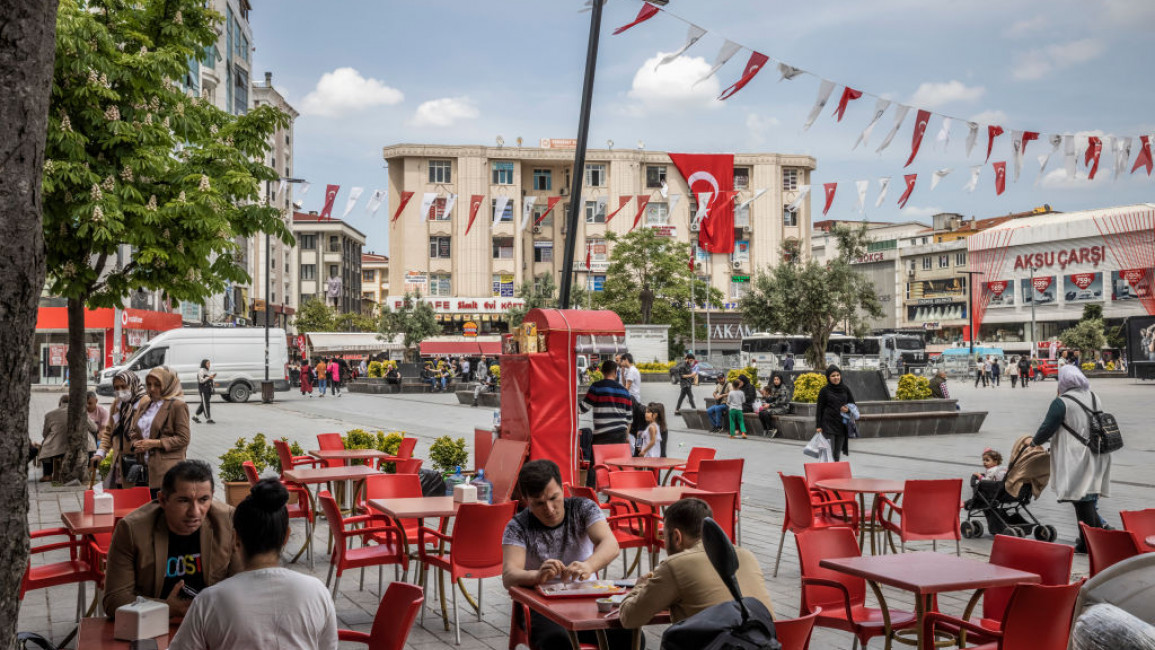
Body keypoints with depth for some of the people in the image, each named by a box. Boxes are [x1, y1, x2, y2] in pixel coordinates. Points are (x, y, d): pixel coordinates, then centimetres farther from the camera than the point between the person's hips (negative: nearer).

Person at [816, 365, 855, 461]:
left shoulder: (845, 389, 7)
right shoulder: (824, 390, -2)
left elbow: (852, 404, 16)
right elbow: (820, 409, -1)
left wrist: (848, 409, -8)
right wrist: (819, 426, -5)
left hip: (841, 424, 3)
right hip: (828, 424, -3)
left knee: (837, 452, 6)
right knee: (829, 450, -10)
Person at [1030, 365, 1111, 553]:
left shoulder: (1061, 402, -13)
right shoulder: (1095, 398, 9)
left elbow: (1047, 429, -10)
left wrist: (1034, 441, 9)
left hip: (1076, 458, -7)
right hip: (1097, 458, 7)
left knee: (1081, 499, -1)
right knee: (1089, 497, 17)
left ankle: (1087, 544, 4)